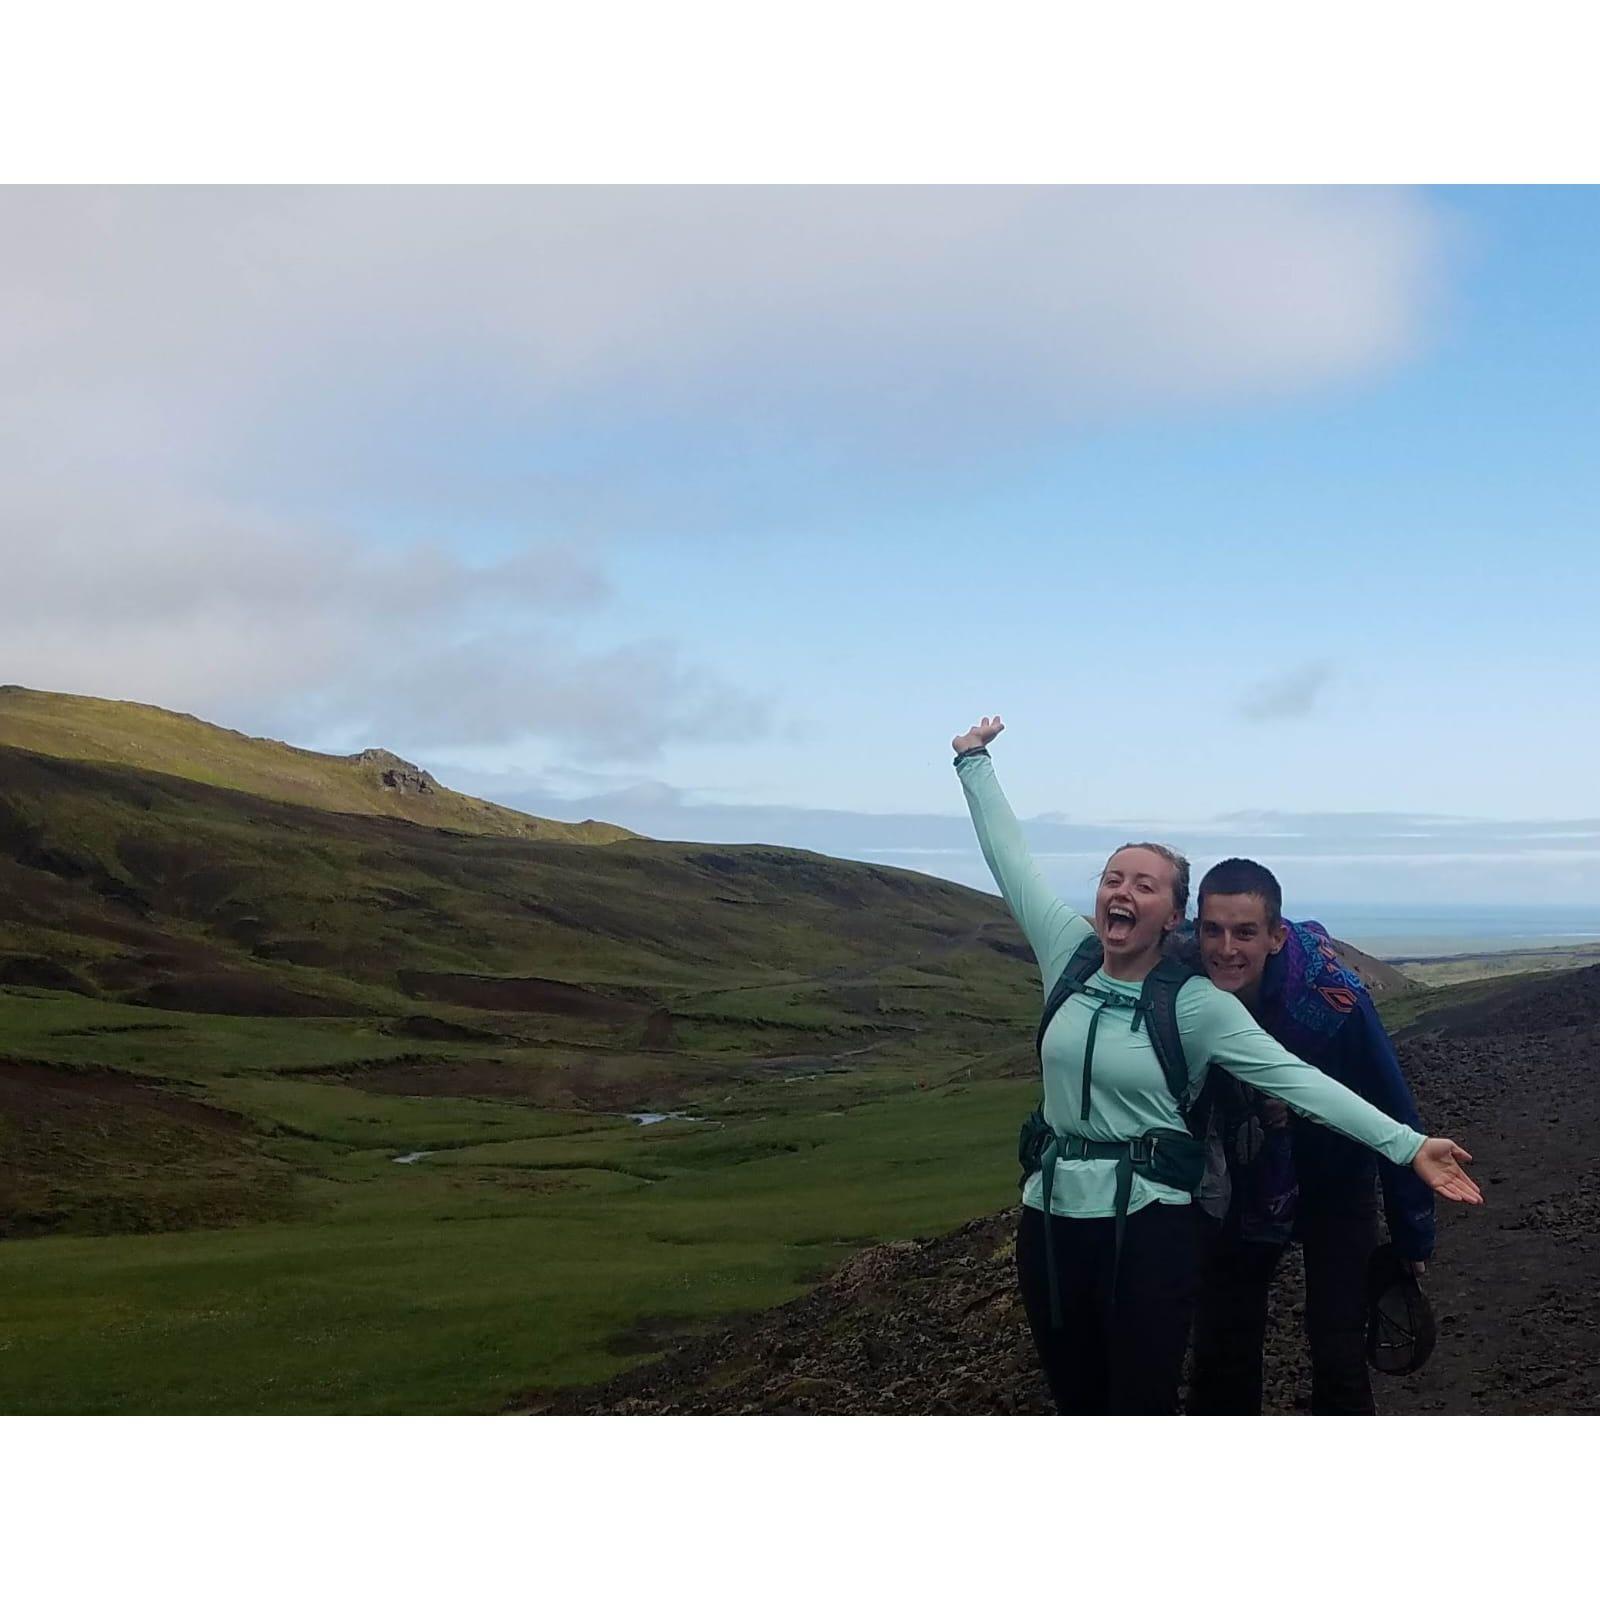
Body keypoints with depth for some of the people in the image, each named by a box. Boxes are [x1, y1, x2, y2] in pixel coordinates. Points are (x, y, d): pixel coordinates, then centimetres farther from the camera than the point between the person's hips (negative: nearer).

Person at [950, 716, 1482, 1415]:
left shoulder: (1198, 1002, -9)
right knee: (1076, 1402, 14)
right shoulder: (1068, 952, 2)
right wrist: (975, 761, 17)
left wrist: (1407, 1144, -19)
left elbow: (1293, 1077, -13)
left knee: (1141, 1405, 0)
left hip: (1148, 1226, -4)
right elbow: (1010, 857, 10)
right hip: (1050, 1217, 4)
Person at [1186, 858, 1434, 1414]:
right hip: (1238, 1190, 3)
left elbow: (1392, 1116, -19)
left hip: (1333, 1186, -3)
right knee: (1219, 1353, 10)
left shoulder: (1336, 1002, -32)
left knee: (1338, 1359, -3)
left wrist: (1413, 1235, -10)